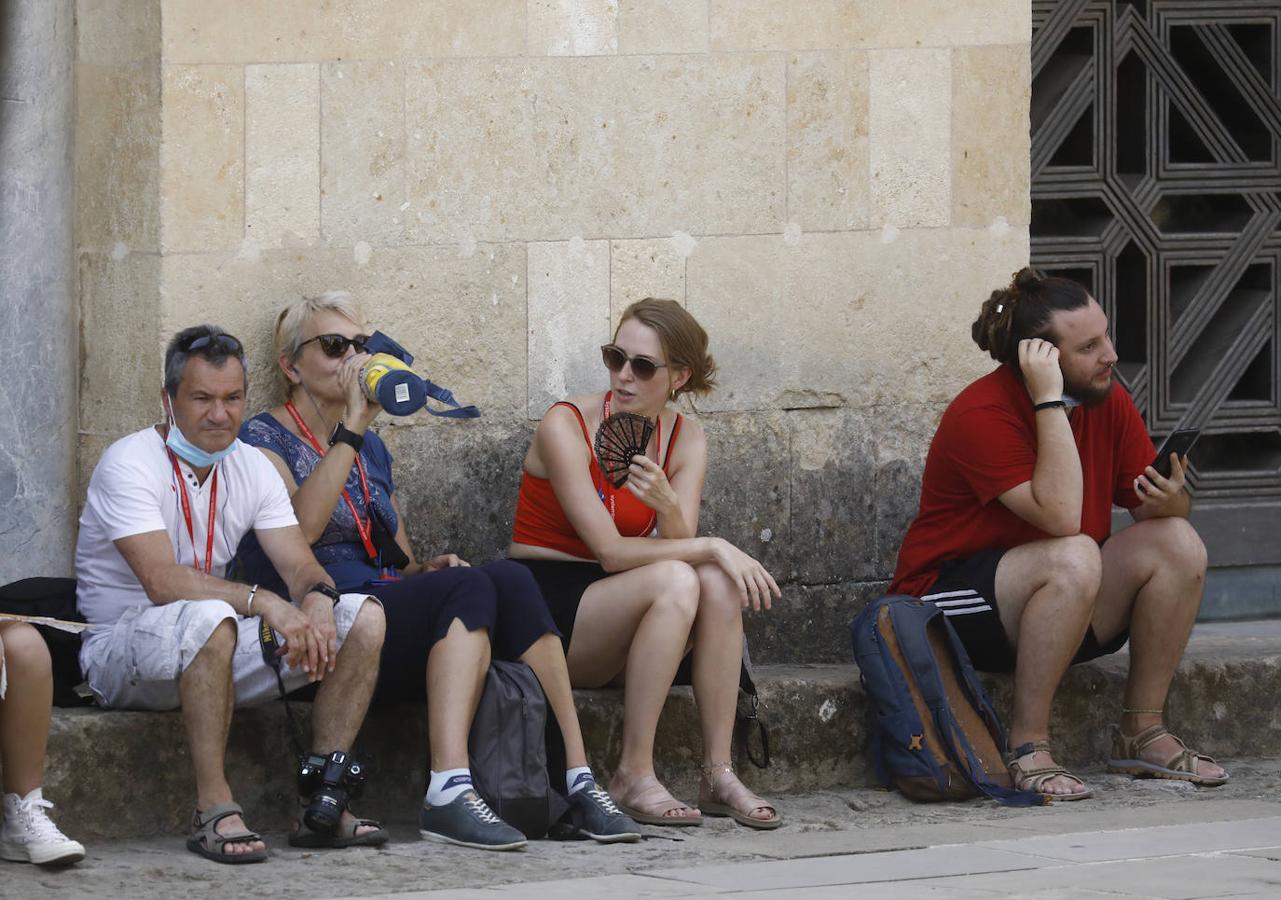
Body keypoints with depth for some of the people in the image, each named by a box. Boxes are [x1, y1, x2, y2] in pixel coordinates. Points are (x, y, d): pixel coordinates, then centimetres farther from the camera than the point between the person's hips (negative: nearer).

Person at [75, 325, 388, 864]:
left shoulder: (251, 468, 6)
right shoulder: (129, 465, -16)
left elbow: (300, 565, -1)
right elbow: (163, 581, -29)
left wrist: (317, 598, -25)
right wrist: (264, 602, -37)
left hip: (210, 654, 7)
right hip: (120, 652, -7)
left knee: (363, 617, -8)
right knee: (209, 620, -41)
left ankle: (322, 804, -12)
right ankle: (213, 809, -33)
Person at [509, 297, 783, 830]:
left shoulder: (684, 440, 4)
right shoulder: (566, 426, -13)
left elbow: (680, 545, -8)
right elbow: (610, 550, -19)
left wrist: (668, 506, -29)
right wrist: (714, 547, -23)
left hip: (616, 616, 6)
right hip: (544, 610, -5)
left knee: (718, 582, -23)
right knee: (674, 580, -30)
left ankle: (718, 773, -24)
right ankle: (633, 776, -29)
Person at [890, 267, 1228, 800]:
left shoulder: (1106, 400, 1)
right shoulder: (983, 414, -22)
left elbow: (1149, 504, 3)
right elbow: (1062, 517, -32)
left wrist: (1169, 502, -22)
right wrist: (1050, 400, -31)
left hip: (1055, 605, 7)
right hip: (951, 604, -7)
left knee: (1178, 543, -13)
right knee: (1075, 558, -35)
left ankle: (1142, 733, -5)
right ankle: (1026, 749, -27)